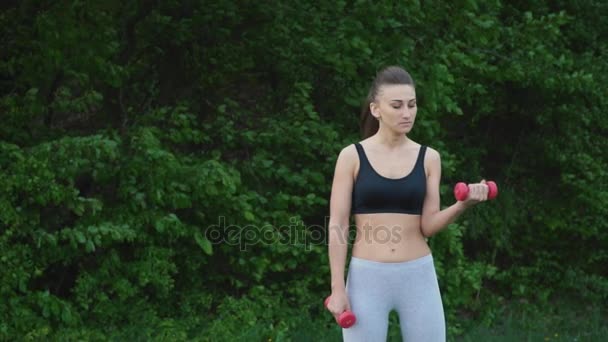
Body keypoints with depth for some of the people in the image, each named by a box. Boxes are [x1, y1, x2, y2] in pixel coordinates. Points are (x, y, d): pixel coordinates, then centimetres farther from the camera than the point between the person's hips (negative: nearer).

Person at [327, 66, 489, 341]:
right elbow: (337, 226, -2)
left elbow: (428, 225, 1)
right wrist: (337, 288, -8)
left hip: (419, 277, 2)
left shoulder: (428, 158, 6)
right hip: (366, 278, -2)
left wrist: (463, 204, -17)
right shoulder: (352, 156, -1)